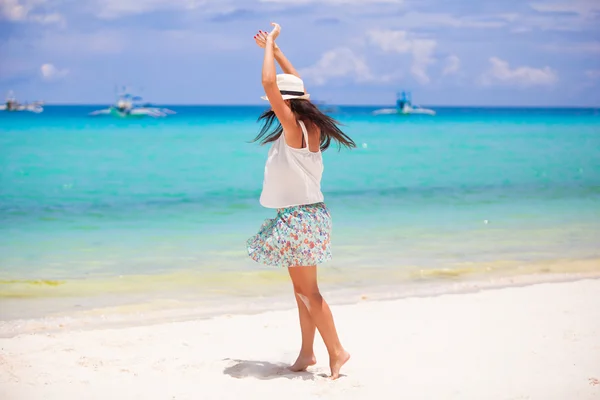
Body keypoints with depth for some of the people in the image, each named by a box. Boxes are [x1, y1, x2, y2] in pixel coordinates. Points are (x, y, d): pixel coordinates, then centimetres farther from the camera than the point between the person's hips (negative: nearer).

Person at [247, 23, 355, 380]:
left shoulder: (293, 128, -18)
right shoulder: (309, 126, 5)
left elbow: (269, 83, -24)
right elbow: (297, 85, 20)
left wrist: (269, 43, -11)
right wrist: (274, 48, 23)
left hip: (300, 218, -9)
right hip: (300, 216, 9)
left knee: (308, 291, -1)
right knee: (302, 290, 14)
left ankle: (336, 351, 5)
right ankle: (307, 353, 21)